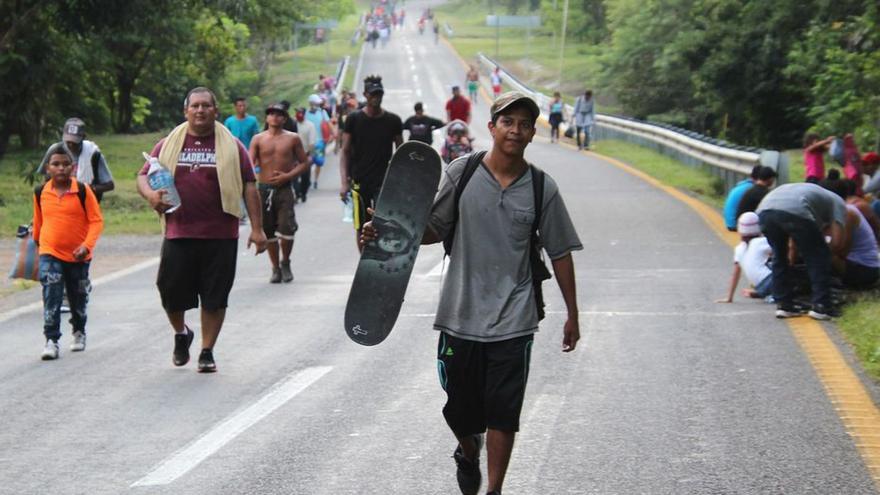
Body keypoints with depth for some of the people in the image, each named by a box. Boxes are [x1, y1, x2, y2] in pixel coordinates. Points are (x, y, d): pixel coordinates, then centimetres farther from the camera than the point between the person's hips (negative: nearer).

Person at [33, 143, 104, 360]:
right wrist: (37, 240, 28)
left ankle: (79, 333, 39)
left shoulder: (83, 191, -11)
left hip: (78, 255, 0)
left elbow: (96, 220, -11)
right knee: (51, 298, -13)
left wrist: (87, 245, -23)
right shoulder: (41, 192, -3)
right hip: (50, 253, 0)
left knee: (78, 298, 17)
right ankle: (51, 340, -13)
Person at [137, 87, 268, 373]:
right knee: (171, 292, 2)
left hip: (220, 236, -1)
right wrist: (151, 195, -13)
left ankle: (207, 352, 13)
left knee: (215, 297, 0)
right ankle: (181, 334, 31)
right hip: (178, 234, 1)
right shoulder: (168, 145, 10)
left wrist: (257, 228, -2)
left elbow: (249, 187, 5)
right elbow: (143, 177, 11)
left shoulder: (231, 146, 6)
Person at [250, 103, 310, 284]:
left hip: (285, 188, -1)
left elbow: (304, 163, 7)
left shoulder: (293, 139, 5)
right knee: (268, 231, 5)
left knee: (286, 229, -13)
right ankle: (276, 269, 18)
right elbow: (250, 163, -2)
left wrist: (288, 176, -8)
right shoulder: (258, 139, 6)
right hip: (264, 189, 2)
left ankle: (285, 263, 11)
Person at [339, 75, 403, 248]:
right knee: (361, 228, 6)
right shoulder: (354, 119, 2)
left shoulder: (393, 121, 4)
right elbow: (345, 152, 3)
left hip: (384, 181, -1)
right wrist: (344, 183, -6)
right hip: (359, 181, 1)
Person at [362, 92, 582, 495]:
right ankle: (468, 453, 45)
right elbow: (434, 230, 7)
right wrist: (388, 234, -10)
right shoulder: (461, 173, -3)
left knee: (503, 412, -2)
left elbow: (560, 253, 6)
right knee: (461, 409, 12)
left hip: (513, 321, -1)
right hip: (461, 313, 1)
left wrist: (572, 314, 9)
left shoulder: (542, 189, -2)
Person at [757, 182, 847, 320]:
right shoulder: (837, 203, 26)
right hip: (795, 211, -6)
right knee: (818, 257, 12)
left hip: (764, 210, 6)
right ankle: (820, 306, 8)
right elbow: (837, 240, 13)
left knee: (779, 257, 27)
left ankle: (783, 304, 24)